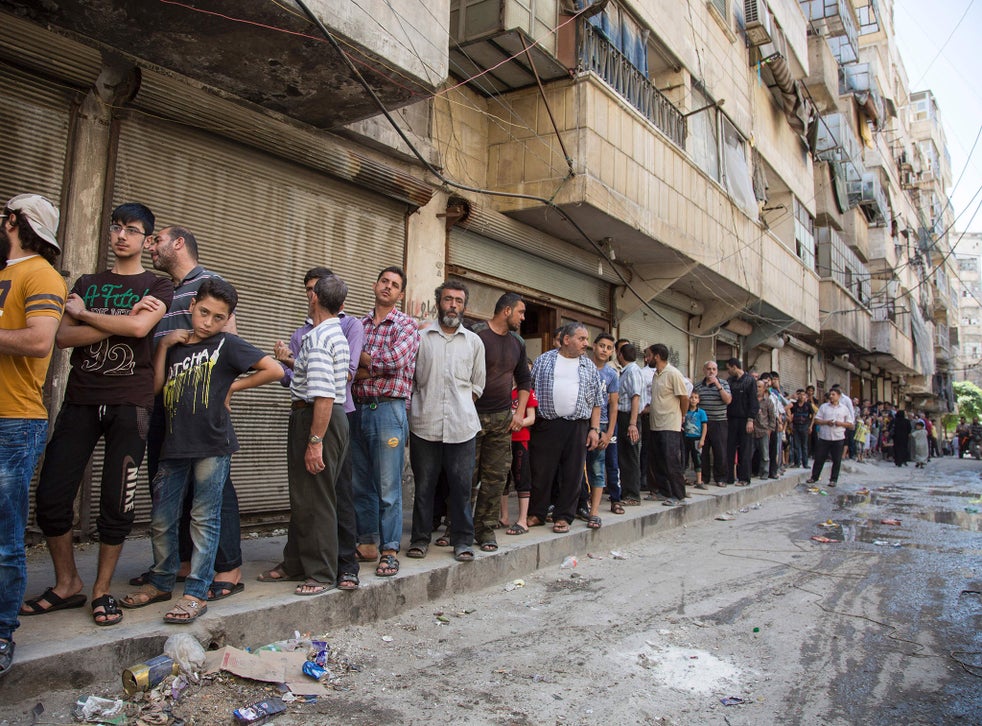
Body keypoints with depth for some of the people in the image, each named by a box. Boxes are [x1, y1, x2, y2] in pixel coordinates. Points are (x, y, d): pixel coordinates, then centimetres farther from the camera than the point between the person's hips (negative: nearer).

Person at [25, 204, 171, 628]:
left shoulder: (157, 287, 7)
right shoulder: (86, 284, 17)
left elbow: (139, 327, -14)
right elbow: (63, 337, 2)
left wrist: (84, 315, -2)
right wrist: (117, 324, -10)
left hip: (130, 403, -3)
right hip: (80, 400, 3)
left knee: (117, 502, 0)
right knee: (51, 495, 0)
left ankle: (102, 589, 16)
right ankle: (66, 582, 20)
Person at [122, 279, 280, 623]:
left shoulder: (226, 344, -2)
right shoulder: (176, 346, 16)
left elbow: (273, 370, -8)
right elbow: (155, 387, 9)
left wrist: (234, 385, -4)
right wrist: (163, 345, 5)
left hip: (212, 445, -6)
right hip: (174, 445, 6)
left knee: (204, 519, 2)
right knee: (161, 520, 12)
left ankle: (196, 593, 9)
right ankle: (161, 583, 30)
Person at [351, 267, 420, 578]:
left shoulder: (406, 325, 2)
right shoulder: (358, 325, 15)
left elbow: (395, 360, -15)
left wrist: (360, 358, -2)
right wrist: (377, 367, -10)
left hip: (389, 410, -5)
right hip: (356, 409, 5)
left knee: (388, 487, -2)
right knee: (361, 484, 11)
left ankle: (389, 551, 9)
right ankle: (367, 543, 23)